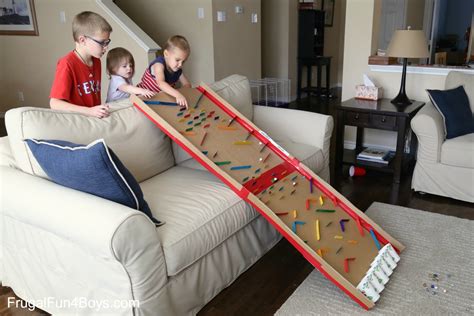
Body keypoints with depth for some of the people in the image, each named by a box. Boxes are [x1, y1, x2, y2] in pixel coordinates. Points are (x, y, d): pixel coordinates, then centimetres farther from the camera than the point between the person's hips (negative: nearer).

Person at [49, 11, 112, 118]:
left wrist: (100, 111, -1)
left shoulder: (96, 61, 7)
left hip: (95, 118, 6)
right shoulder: (67, 64, -14)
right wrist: (89, 111, -27)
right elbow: (55, 103, -19)